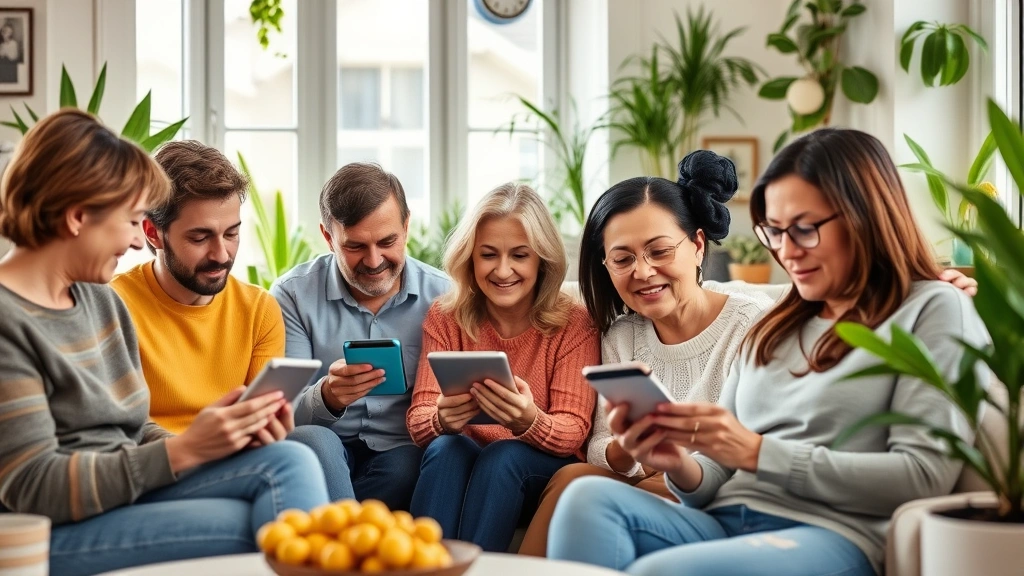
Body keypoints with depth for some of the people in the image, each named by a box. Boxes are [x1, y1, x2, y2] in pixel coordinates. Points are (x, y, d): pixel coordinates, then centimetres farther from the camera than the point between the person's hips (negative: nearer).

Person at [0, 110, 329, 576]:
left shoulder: (103, 301, 12)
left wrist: (226, 438, -6)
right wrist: (185, 449, -20)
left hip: (125, 498, 8)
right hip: (55, 537, -8)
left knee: (289, 462, -14)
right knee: (268, 524, -20)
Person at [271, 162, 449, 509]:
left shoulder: (442, 296, 1)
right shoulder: (293, 295, -2)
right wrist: (326, 398, -31)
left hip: (402, 453, 0)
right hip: (321, 456, 0)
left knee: (406, 464, -33)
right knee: (315, 442, -33)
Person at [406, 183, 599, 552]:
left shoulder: (574, 324, -6)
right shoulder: (445, 318, 0)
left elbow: (572, 432, -13)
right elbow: (418, 420, -7)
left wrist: (529, 421, -37)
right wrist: (443, 419, -33)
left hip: (545, 470, -1)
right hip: (458, 467, 2)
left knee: (503, 455, -32)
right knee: (446, 446, -30)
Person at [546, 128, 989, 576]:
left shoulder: (934, 311, 4)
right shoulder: (773, 328, 23)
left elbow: (925, 475, -8)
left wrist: (759, 453, -13)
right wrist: (680, 465, -6)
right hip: (722, 523, 7)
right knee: (589, 497, -25)